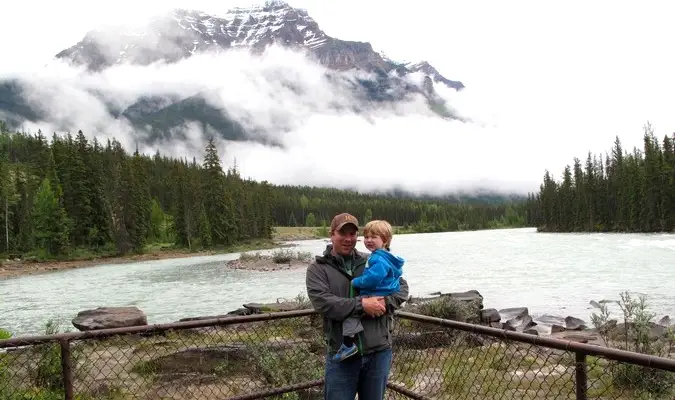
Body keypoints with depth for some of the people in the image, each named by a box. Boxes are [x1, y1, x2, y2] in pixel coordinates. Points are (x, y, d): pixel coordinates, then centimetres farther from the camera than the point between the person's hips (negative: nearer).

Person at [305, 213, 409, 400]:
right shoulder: (318, 268, -2)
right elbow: (322, 302, -17)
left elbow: (401, 286, 10)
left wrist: (385, 303, -11)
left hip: (378, 351, 3)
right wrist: (362, 304, -22)